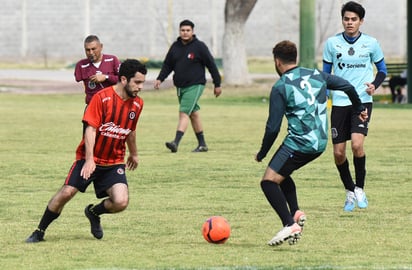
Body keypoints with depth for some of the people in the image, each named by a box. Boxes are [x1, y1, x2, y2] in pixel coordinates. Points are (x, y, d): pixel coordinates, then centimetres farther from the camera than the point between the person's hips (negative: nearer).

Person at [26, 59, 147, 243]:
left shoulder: (137, 104, 2)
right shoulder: (102, 97, -14)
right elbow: (90, 129, -18)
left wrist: (133, 154, 34)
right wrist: (89, 159, -27)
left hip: (114, 163, 4)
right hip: (89, 159, -4)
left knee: (121, 202, -16)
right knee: (66, 193, -13)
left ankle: (94, 213, 17)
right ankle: (39, 231, 7)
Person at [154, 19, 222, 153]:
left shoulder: (199, 47, -6)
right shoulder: (175, 47, 9)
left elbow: (211, 65, -2)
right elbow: (167, 65, 15)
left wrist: (217, 84, -1)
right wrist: (160, 79, 0)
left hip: (195, 86, -6)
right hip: (180, 86, 6)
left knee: (184, 113, -17)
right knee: (193, 114, 13)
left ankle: (176, 142, -27)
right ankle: (202, 144, 21)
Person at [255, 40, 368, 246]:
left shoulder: (280, 87, -8)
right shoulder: (316, 75, 10)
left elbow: (273, 127, -8)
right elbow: (348, 87, 15)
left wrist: (262, 154, 5)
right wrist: (359, 109, 33)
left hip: (299, 143, -8)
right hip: (321, 143, 8)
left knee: (269, 181, -3)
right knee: (281, 174, 26)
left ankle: (290, 225, -16)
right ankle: (295, 213, 9)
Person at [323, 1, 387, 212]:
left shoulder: (371, 43, 0)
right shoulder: (332, 43, 2)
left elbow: (382, 69, 12)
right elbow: (326, 73, 13)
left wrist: (375, 84, -8)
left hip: (362, 101, -2)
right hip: (339, 102, 2)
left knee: (357, 145, -21)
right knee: (338, 152, 0)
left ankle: (360, 189, -2)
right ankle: (349, 192, 23)